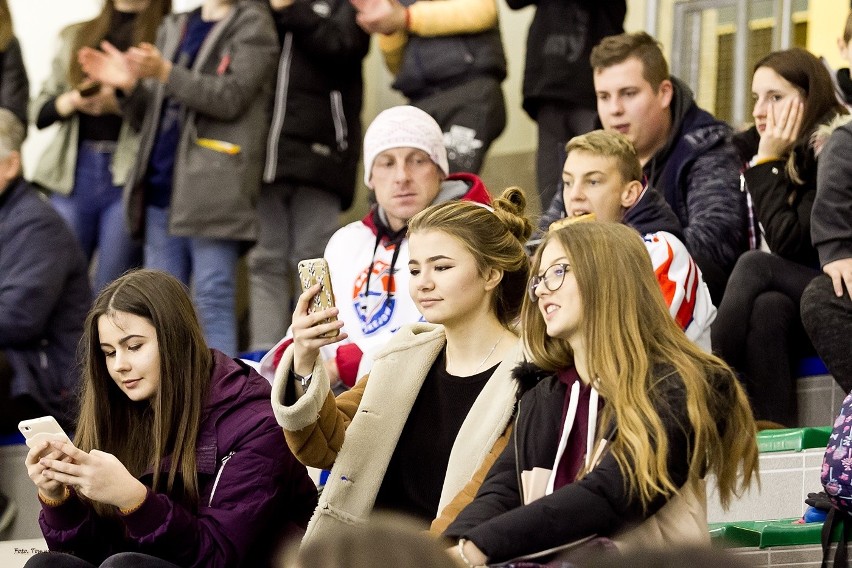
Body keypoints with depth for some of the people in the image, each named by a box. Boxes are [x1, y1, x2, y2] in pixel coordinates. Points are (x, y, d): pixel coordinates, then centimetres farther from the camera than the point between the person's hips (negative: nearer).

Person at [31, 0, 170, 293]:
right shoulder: (75, 36, 19)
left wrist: (119, 103, -16)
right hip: (74, 173, 4)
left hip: (128, 176, -4)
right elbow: (39, 111, 15)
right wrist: (71, 101, -4)